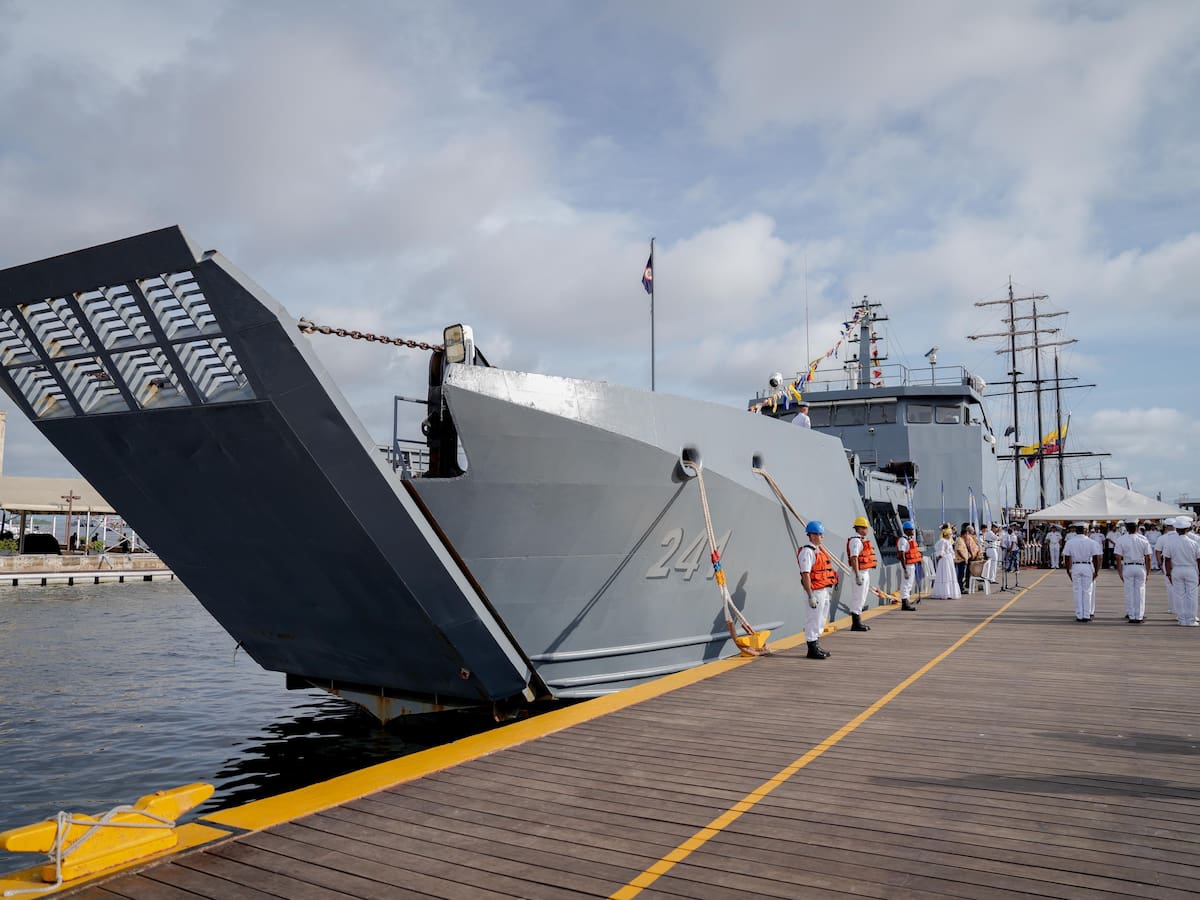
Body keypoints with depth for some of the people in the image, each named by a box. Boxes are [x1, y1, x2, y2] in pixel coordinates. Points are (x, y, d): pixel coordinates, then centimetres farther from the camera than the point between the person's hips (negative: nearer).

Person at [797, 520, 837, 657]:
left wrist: (829, 589, 19)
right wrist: (811, 596, -23)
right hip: (816, 591, -10)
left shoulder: (820, 550, 15)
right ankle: (812, 649, 3)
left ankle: (817, 645, 26)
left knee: (821, 619, 16)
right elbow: (805, 575, -21)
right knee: (814, 619, -3)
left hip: (825, 590, 10)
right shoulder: (807, 552, -15)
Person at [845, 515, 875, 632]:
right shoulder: (856, 541, -16)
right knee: (857, 598, -6)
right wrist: (857, 576, -26)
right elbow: (854, 559, -23)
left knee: (862, 598, 15)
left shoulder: (862, 540, 16)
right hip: (860, 573, -10)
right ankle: (856, 624, -3)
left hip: (865, 573, 10)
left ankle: (859, 622, 22)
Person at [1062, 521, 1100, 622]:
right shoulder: (1090, 542, -4)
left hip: (1075, 567, 1)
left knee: (1077, 592, 6)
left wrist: (1068, 571, 8)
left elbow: (1067, 558, -1)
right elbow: (1096, 558, -5)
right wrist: (1096, 571, 3)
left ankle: (1079, 615, 7)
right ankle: (1086, 615, 6)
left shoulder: (1070, 542, -1)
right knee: (1087, 592, 6)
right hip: (1088, 567, -1)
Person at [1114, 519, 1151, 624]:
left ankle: (1131, 616, 8)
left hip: (1127, 567, -1)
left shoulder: (1121, 540, -7)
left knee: (1129, 592, 6)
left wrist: (1120, 572, -2)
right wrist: (1147, 572, 9)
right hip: (1140, 567, 1)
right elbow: (1148, 558, 0)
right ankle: (1139, 616, 9)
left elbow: (1118, 558, -8)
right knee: (1140, 592, 7)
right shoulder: (1143, 539, -1)